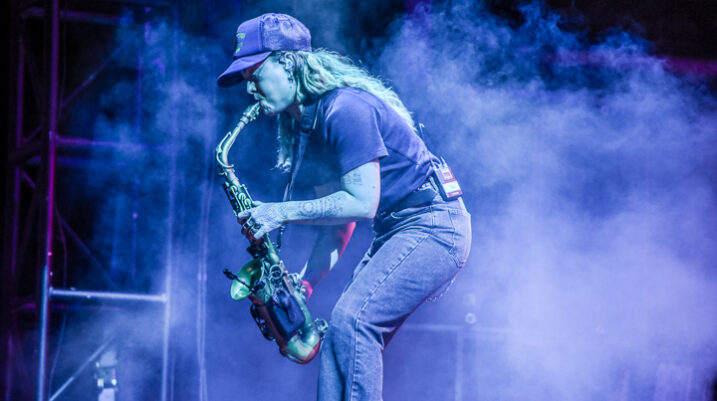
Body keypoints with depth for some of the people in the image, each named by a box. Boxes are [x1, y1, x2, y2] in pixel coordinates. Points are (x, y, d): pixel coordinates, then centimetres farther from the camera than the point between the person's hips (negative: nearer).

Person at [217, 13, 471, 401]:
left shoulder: (345, 109, -20)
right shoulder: (303, 128, 11)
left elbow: (362, 203, -23)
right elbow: (337, 212, 15)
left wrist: (282, 212, -18)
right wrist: (304, 282, 6)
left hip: (432, 229, -10)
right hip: (394, 234, 10)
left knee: (350, 320, -24)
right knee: (344, 334, 2)